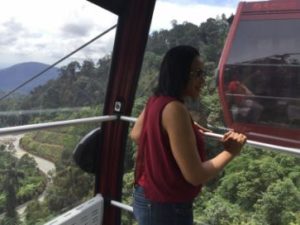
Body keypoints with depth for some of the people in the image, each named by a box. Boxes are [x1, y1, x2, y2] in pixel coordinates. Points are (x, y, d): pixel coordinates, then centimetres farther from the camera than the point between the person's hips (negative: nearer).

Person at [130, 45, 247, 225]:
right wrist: (231, 152, -11)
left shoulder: (156, 101, -2)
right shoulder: (174, 109, -26)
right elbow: (195, 175, -25)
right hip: (167, 207, -8)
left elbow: (136, 135, 16)